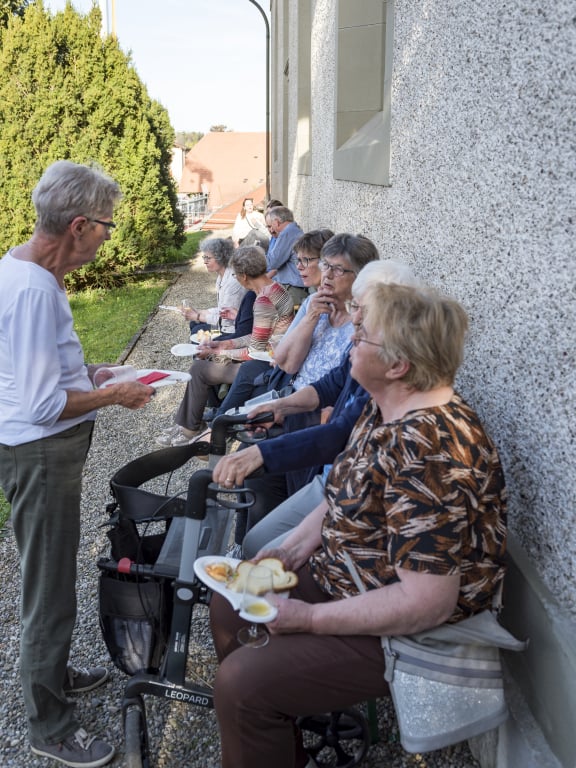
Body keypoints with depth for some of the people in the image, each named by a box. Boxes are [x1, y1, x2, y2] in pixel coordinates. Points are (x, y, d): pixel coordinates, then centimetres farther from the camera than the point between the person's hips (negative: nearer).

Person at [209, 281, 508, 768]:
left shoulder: (429, 450, -31)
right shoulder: (386, 409, -1)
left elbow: (427, 603, -31)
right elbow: (344, 497, 13)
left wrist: (307, 619, -23)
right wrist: (290, 553, -1)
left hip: (403, 629, -9)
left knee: (240, 682, -18)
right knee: (228, 605, 13)